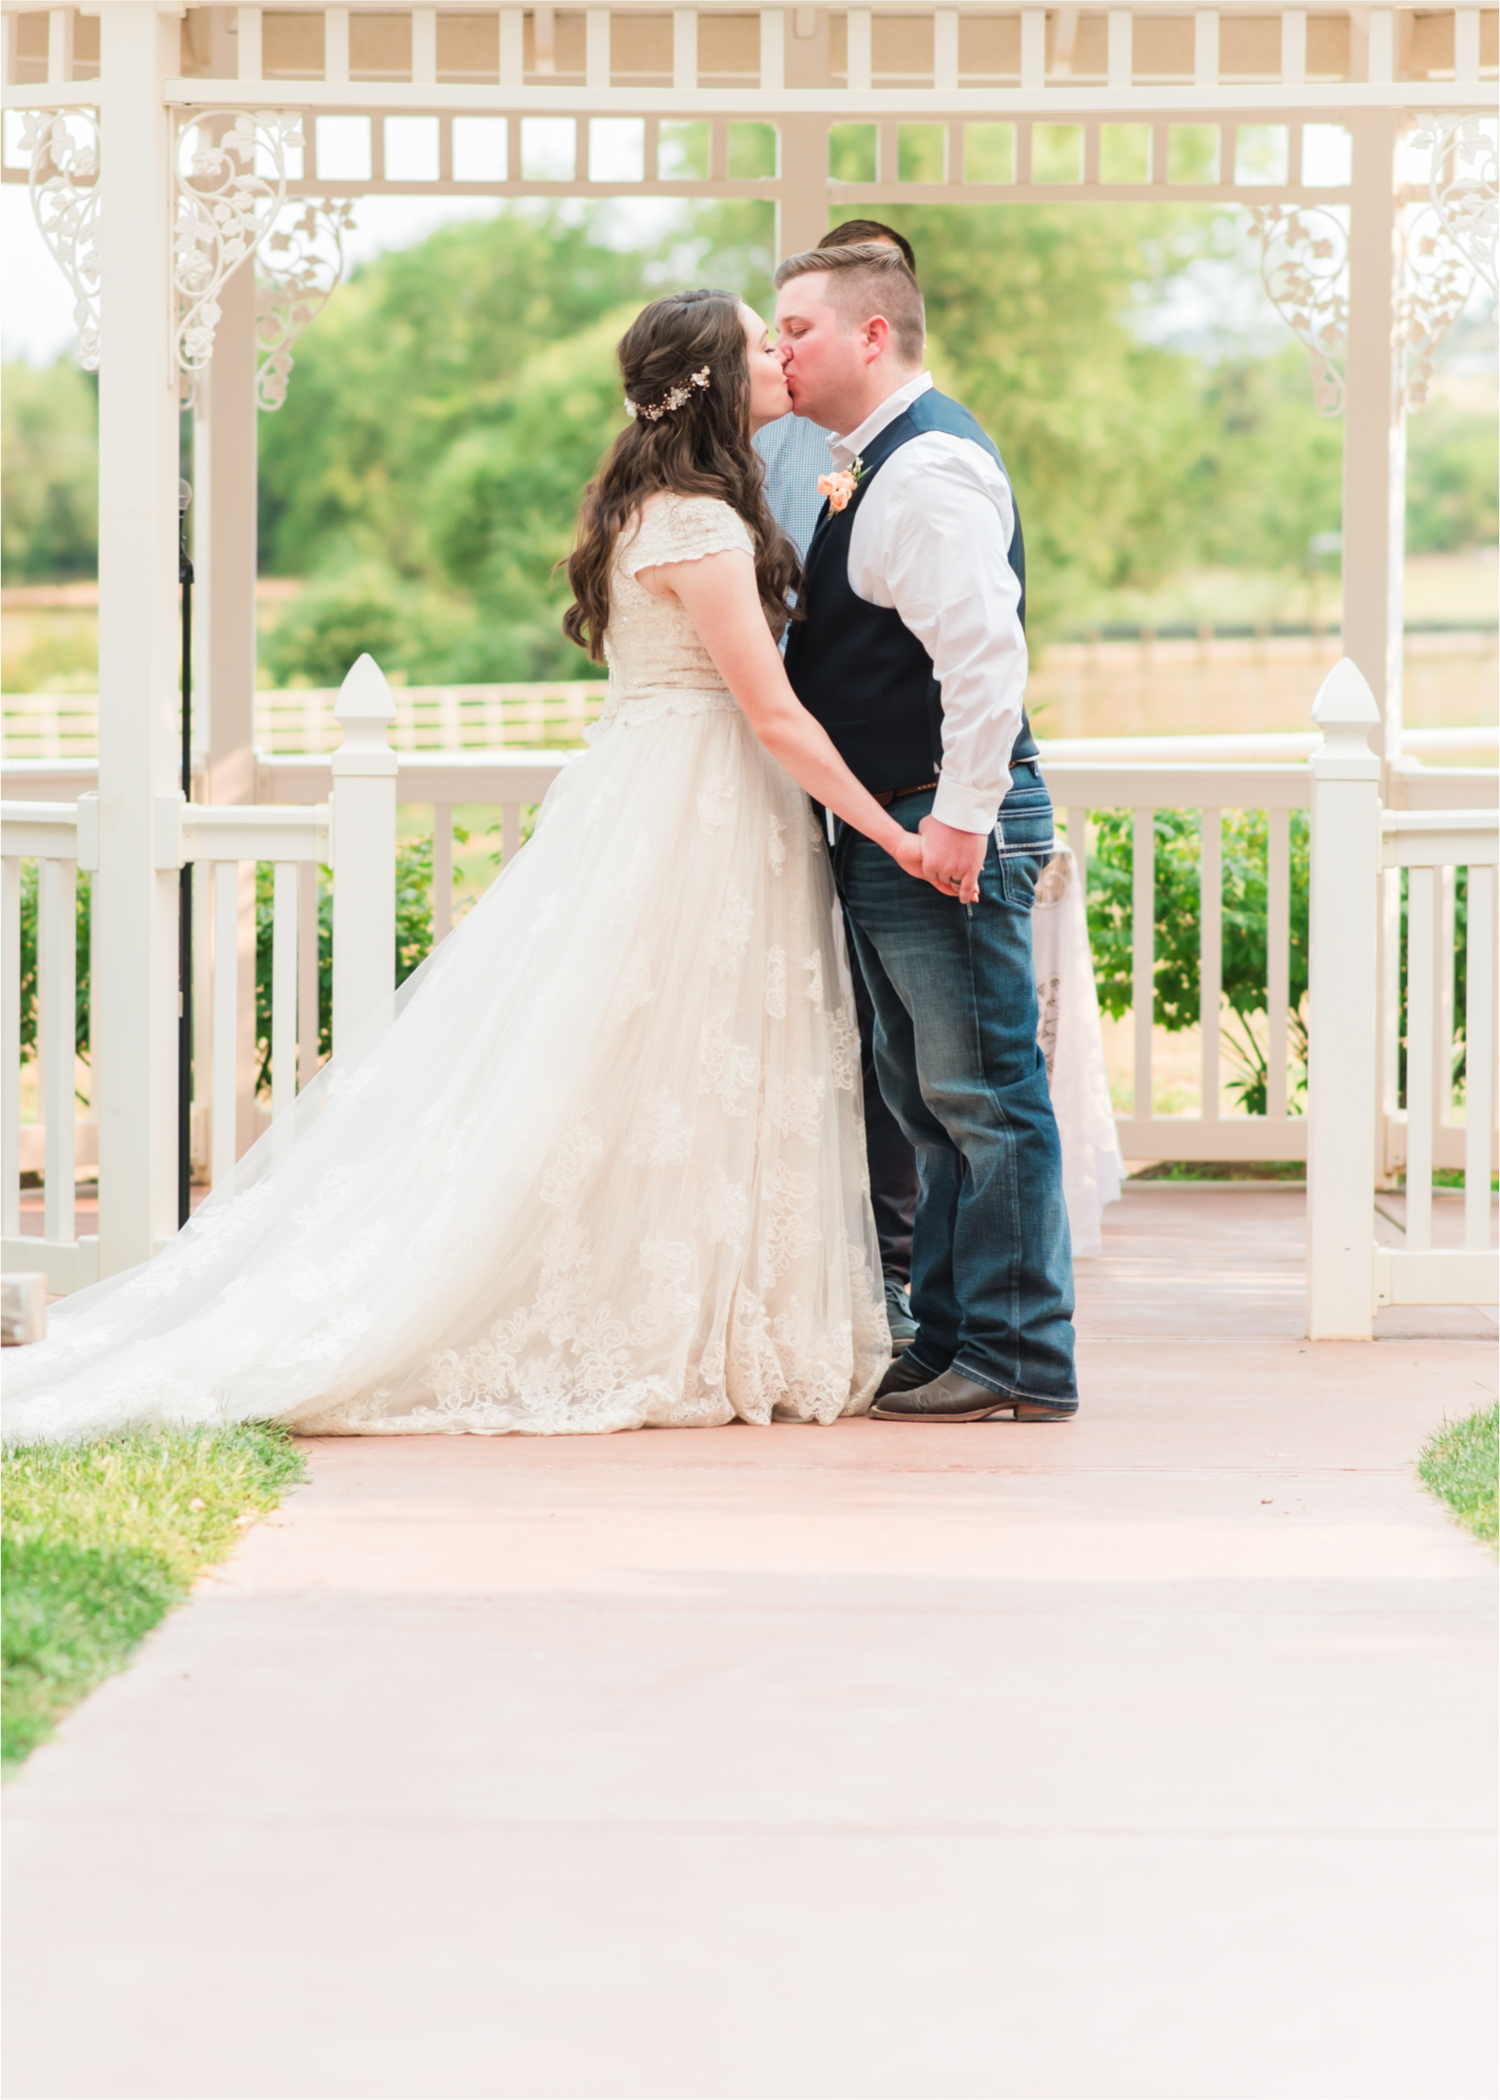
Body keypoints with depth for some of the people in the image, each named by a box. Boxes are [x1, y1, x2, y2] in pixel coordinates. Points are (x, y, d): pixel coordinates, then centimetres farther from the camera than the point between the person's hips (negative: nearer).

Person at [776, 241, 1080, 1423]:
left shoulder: (930, 467, -15)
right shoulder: (877, 464, 18)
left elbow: (985, 649, -25)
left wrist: (962, 816, -25)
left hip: (946, 829, -11)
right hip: (894, 831, 11)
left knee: (984, 1096, -7)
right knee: (927, 1101, 15)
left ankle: (1020, 1362, -4)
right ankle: (950, 1342, 22)